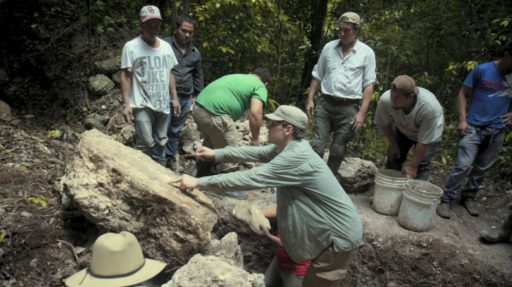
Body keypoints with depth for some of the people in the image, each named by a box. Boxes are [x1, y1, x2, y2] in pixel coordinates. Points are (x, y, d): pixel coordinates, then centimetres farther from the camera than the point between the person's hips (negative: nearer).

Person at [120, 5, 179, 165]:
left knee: (160, 143, 15)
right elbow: (125, 76, -9)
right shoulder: (131, 47, -8)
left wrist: (174, 98, 12)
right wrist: (126, 104, -16)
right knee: (146, 144, -9)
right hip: (142, 105, -5)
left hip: (163, 104, 6)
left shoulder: (166, 47, 9)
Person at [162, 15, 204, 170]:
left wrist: (196, 95, 16)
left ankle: (170, 158, 28)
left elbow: (198, 76, 21)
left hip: (185, 98, 5)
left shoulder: (195, 53, 13)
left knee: (176, 131, 14)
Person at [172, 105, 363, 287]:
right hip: (329, 229, 9)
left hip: (340, 235, -9)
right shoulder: (289, 146, 1)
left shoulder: (297, 157, -30)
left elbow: (250, 179, -31)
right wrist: (216, 154, 6)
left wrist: (198, 182, -26)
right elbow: (255, 152, 9)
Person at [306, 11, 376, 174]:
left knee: (338, 150, 6)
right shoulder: (329, 47, 7)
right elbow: (317, 76, 13)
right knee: (316, 145, -4)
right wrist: (310, 99, 4)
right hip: (325, 103, 2)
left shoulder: (366, 53, 0)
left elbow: (368, 85, -2)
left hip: (348, 107, -1)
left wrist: (362, 113, -9)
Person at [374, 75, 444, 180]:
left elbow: (424, 142, -32)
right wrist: (393, 144, -6)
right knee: (393, 158, -1)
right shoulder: (385, 100, -35)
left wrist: (412, 166, -27)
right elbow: (384, 124, -13)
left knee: (422, 165, -13)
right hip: (403, 130, 3)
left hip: (430, 133, -3)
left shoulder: (429, 107, -43)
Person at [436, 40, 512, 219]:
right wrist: (462, 120, -10)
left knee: (482, 167, 12)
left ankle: (469, 196, 28)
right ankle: (446, 199, -2)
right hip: (474, 127, -4)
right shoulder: (482, 70, -6)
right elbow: (463, 94, -2)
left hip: (497, 131, 4)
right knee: (463, 165, -11)